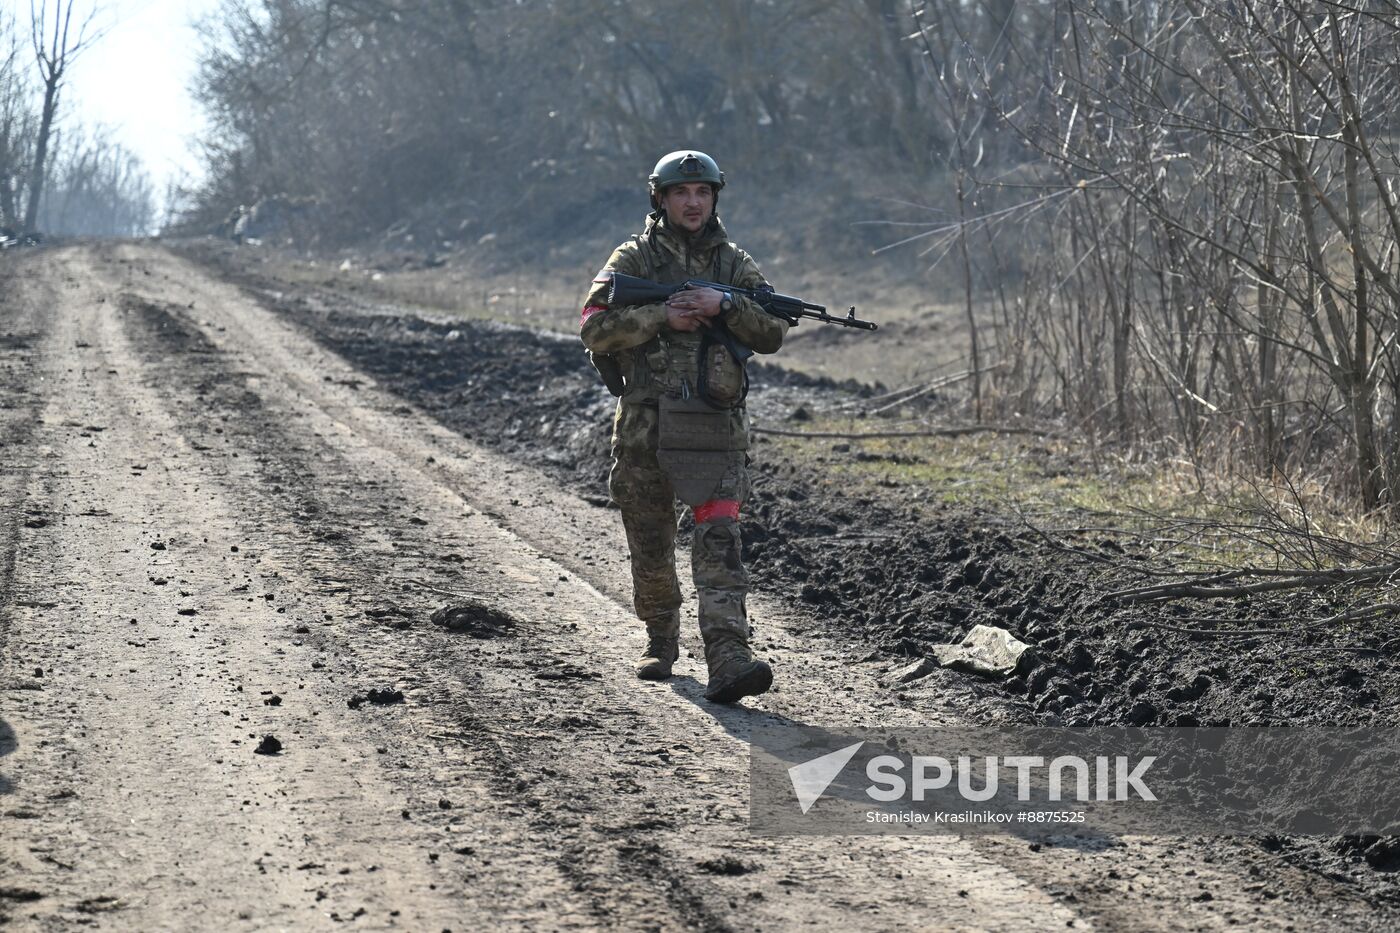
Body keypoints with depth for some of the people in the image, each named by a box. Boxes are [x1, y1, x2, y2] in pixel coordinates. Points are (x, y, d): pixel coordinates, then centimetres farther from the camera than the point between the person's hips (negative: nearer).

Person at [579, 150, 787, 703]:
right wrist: (663, 316, -14)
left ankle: (727, 657, -24)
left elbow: (773, 334, 4)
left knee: (719, 537, -14)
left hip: (715, 427, 0)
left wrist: (725, 305, -12)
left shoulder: (735, 264, 10)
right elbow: (594, 329, -5)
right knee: (650, 545, 10)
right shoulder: (633, 259, 5)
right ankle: (661, 640, 32)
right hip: (644, 423, 0)